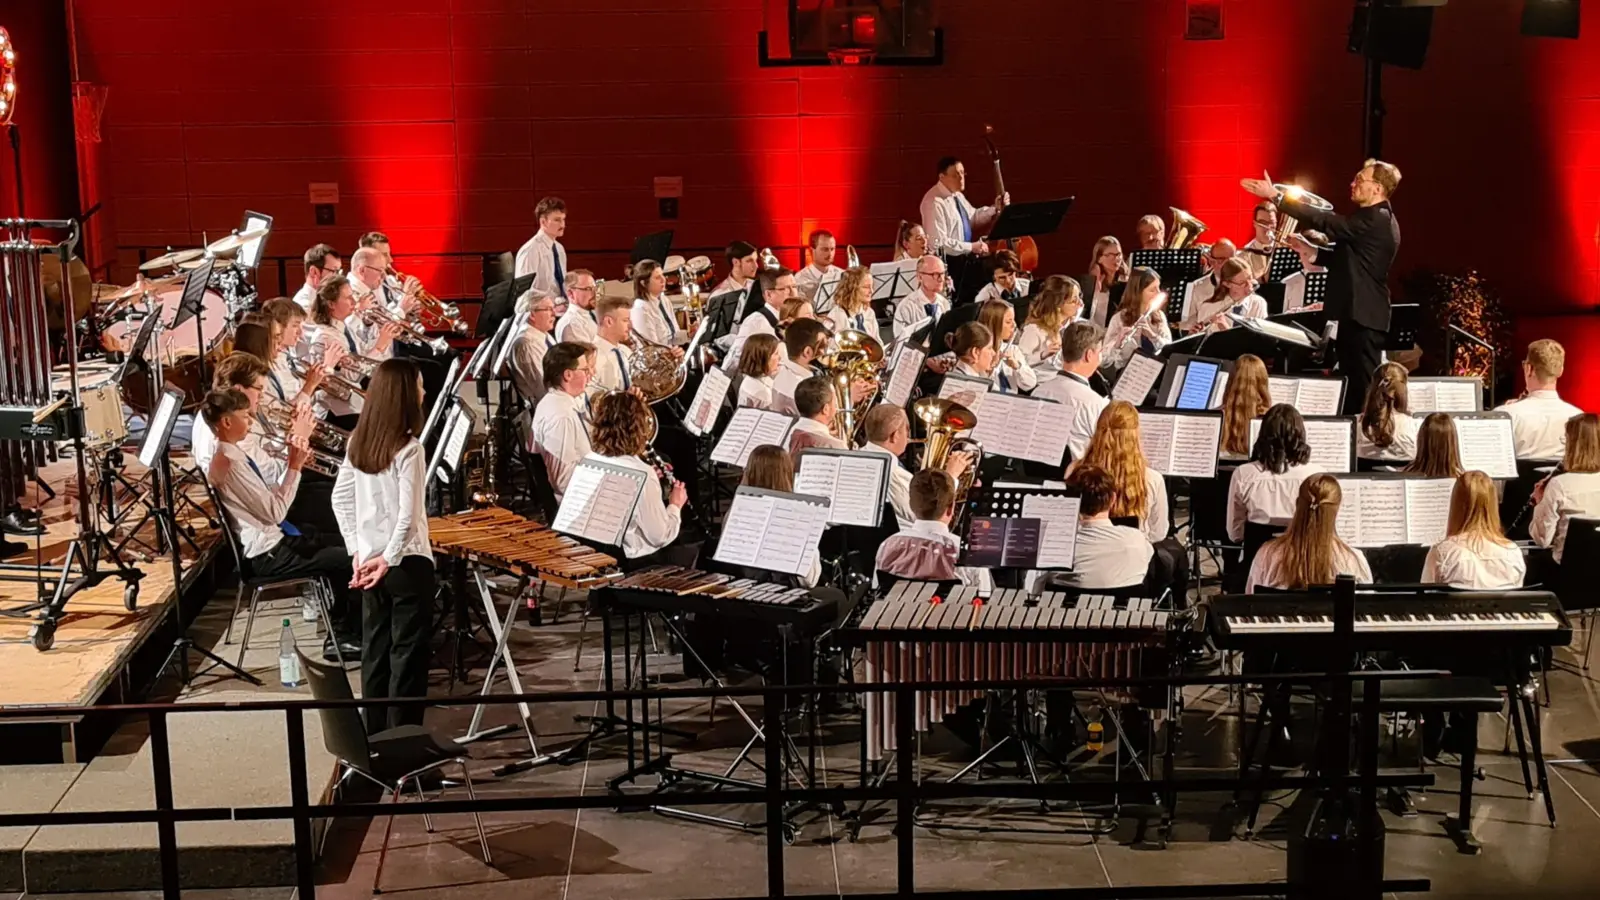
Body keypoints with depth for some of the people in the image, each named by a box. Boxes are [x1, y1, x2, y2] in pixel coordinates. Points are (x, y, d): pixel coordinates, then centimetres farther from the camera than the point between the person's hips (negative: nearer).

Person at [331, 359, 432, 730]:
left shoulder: (358, 441, 3)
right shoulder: (409, 448, -17)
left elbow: (340, 498, 9)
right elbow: (408, 515, -21)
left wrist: (356, 550, 10)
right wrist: (389, 559, -11)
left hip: (369, 560, 7)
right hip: (406, 562, -7)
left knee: (374, 650, 14)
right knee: (408, 654, 3)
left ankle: (375, 734, 22)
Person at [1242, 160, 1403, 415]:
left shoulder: (1374, 220, -16)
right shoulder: (1377, 220, 17)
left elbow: (1326, 222, -22)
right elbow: (1346, 257, 21)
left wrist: (1276, 197, -21)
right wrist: (1308, 248, 9)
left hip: (1362, 315, -11)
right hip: (1360, 313, 11)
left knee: (1363, 385, -7)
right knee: (1353, 384, 14)